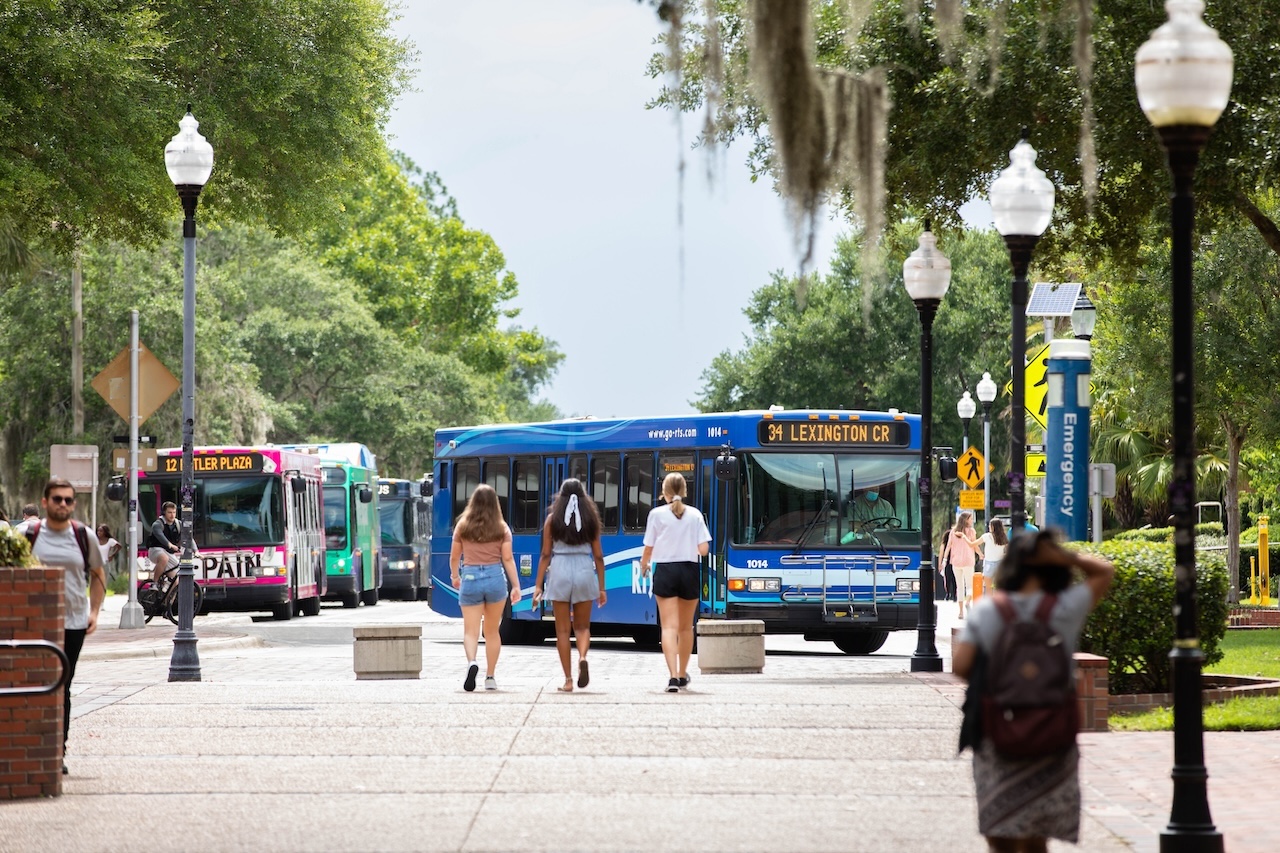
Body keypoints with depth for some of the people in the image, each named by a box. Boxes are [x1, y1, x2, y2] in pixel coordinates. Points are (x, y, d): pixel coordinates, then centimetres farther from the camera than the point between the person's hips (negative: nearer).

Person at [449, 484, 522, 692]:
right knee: (492, 631, 14)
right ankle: (490, 677, 16)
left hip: (470, 577, -1)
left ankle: (471, 662, -30)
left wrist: (455, 577, 29)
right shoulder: (501, 528, 2)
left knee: (470, 630, -2)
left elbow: (454, 557, 11)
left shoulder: (463, 526, 3)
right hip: (495, 577, 1)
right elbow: (508, 559, -2)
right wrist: (516, 586, 3)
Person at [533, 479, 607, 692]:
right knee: (582, 627, 13)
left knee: (562, 630, 6)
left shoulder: (553, 519, 1)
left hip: (559, 572, -1)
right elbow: (598, 556, 4)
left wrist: (538, 585, 2)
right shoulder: (591, 519, 4)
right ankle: (582, 658, -17)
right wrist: (601, 587, 10)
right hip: (584, 572, 1)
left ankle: (568, 680, 4)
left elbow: (546, 555, -1)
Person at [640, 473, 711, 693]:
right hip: (689, 571, 2)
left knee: (669, 626, -7)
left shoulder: (657, 514, -4)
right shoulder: (695, 515, 1)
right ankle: (682, 675, 31)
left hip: (665, 571, -2)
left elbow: (648, 549, -1)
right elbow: (703, 550, -3)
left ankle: (673, 676, -22)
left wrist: (643, 565, 20)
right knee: (686, 627, 18)